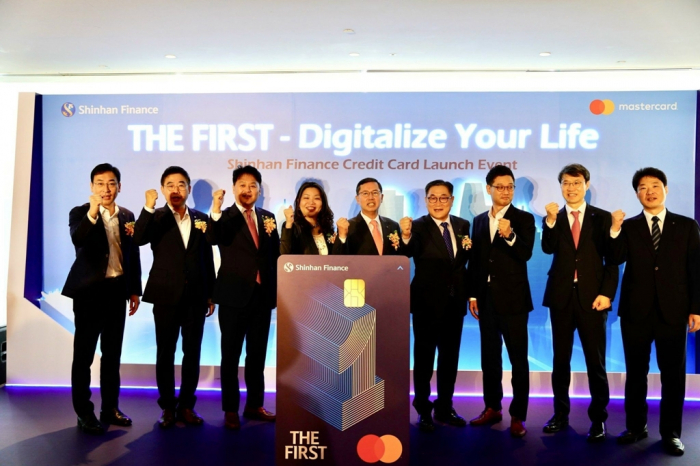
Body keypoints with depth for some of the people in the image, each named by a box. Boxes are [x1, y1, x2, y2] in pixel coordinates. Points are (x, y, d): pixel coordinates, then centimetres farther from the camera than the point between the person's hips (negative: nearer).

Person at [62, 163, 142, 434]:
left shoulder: (127, 216, 8)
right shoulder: (80, 213, -4)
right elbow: (77, 241, -25)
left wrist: (134, 290, 9)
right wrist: (92, 213, -39)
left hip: (117, 290, 5)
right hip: (89, 290, -4)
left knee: (113, 353, 12)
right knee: (84, 354, 3)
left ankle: (110, 408, 23)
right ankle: (84, 413, 13)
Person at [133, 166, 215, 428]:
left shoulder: (201, 219, 8)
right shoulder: (156, 218, 2)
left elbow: (207, 258, 9)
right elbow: (138, 239, -18)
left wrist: (211, 294, 7)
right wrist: (148, 207, -27)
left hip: (196, 296, 2)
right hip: (166, 295, -2)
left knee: (192, 352, 7)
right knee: (165, 352, 6)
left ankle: (187, 405, 19)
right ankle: (168, 406, 17)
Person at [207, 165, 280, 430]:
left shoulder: (267, 218, 9)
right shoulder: (225, 217, -3)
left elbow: (274, 256, 11)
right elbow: (213, 239, -25)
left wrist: (276, 290, 7)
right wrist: (215, 210, -40)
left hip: (263, 295, 4)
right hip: (234, 296, -4)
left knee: (257, 354, 14)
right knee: (231, 355, 6)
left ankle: (255, 405, 27)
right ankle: (230, 410, 17)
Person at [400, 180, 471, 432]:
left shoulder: (463, 225, 4)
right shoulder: (419, 226, -11)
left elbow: (466, 260, 10)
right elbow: (411, 251, -31)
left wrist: (470, 293, -1)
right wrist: (406, 236, -52)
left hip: (455, 301, 5)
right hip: (427, 301, -4)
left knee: (450, 356, 15)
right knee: (424, 357, 8)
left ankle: (444, 408, 30)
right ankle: (423, 410, 22)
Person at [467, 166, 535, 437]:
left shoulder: (524, 219, -2)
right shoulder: (479, 220, 11)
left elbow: (526, 254, -17)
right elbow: (474, 260, 11)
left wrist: (510, 236, -35)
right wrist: (473, 295, 8)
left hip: (512, 299, -5)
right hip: (486, 299, 5)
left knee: (518, 359, 0)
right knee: (489, 357, 13)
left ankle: (518, 415, 9)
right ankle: (492, 408, 26)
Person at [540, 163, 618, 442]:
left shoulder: (602, 218, 5)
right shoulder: (554, 219, 7)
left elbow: (611, 260, 1)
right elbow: (547, 248, -12)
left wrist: (607, 293, -9)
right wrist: (550, 220, -25)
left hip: (592, 297, -1)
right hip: (561, 296, 2)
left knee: (595, 361, 2)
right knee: (560, 359, 9)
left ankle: (598, 419, 14)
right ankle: (560, 414, 20)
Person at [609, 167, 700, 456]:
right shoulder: (628, 227, 6)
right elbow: (617, 258, -9)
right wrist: (615, 230, -23)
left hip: (673, 311, 0)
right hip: (636, 310, 1)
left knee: (673, 374, 5)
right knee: (636, 372, 9)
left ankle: (671, 432, 18)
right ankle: (636, 427, 21)